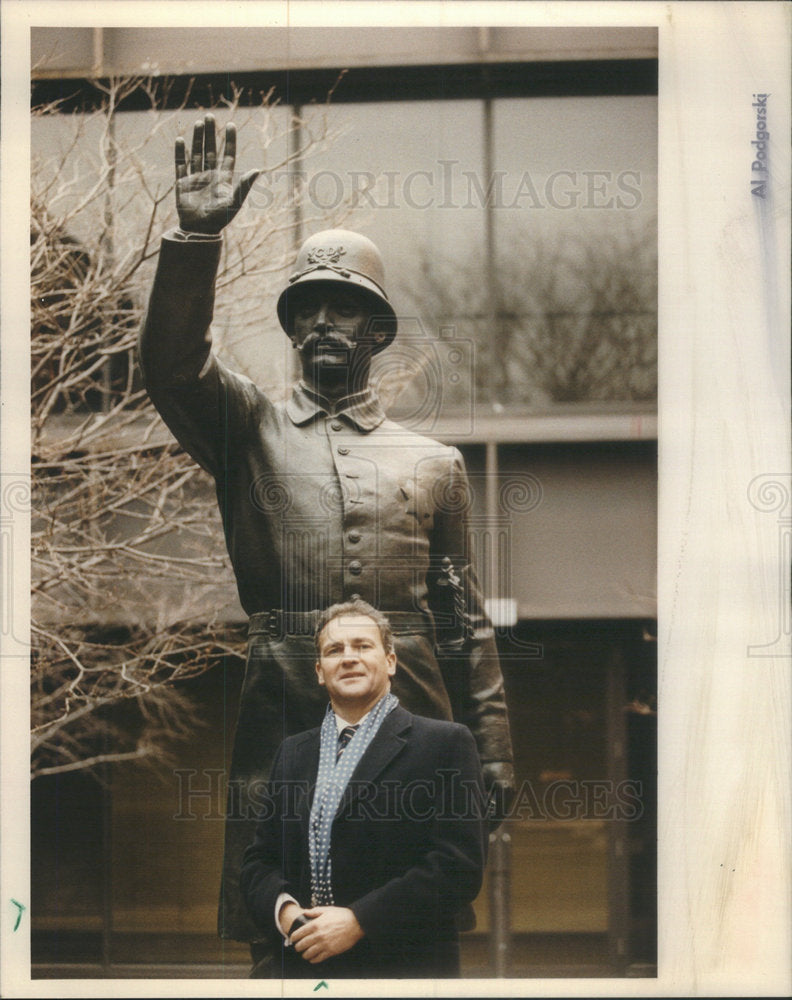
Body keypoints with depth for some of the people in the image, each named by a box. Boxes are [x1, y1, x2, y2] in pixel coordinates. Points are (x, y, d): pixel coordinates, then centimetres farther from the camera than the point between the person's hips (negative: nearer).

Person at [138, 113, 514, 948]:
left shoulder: (433, 464, 17)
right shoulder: (250, 434, 13)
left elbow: (465, 623, 14)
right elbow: (172, 359, -7)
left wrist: (492, 756, 7)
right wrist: (196, 239, -20)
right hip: (280, 733, -1)